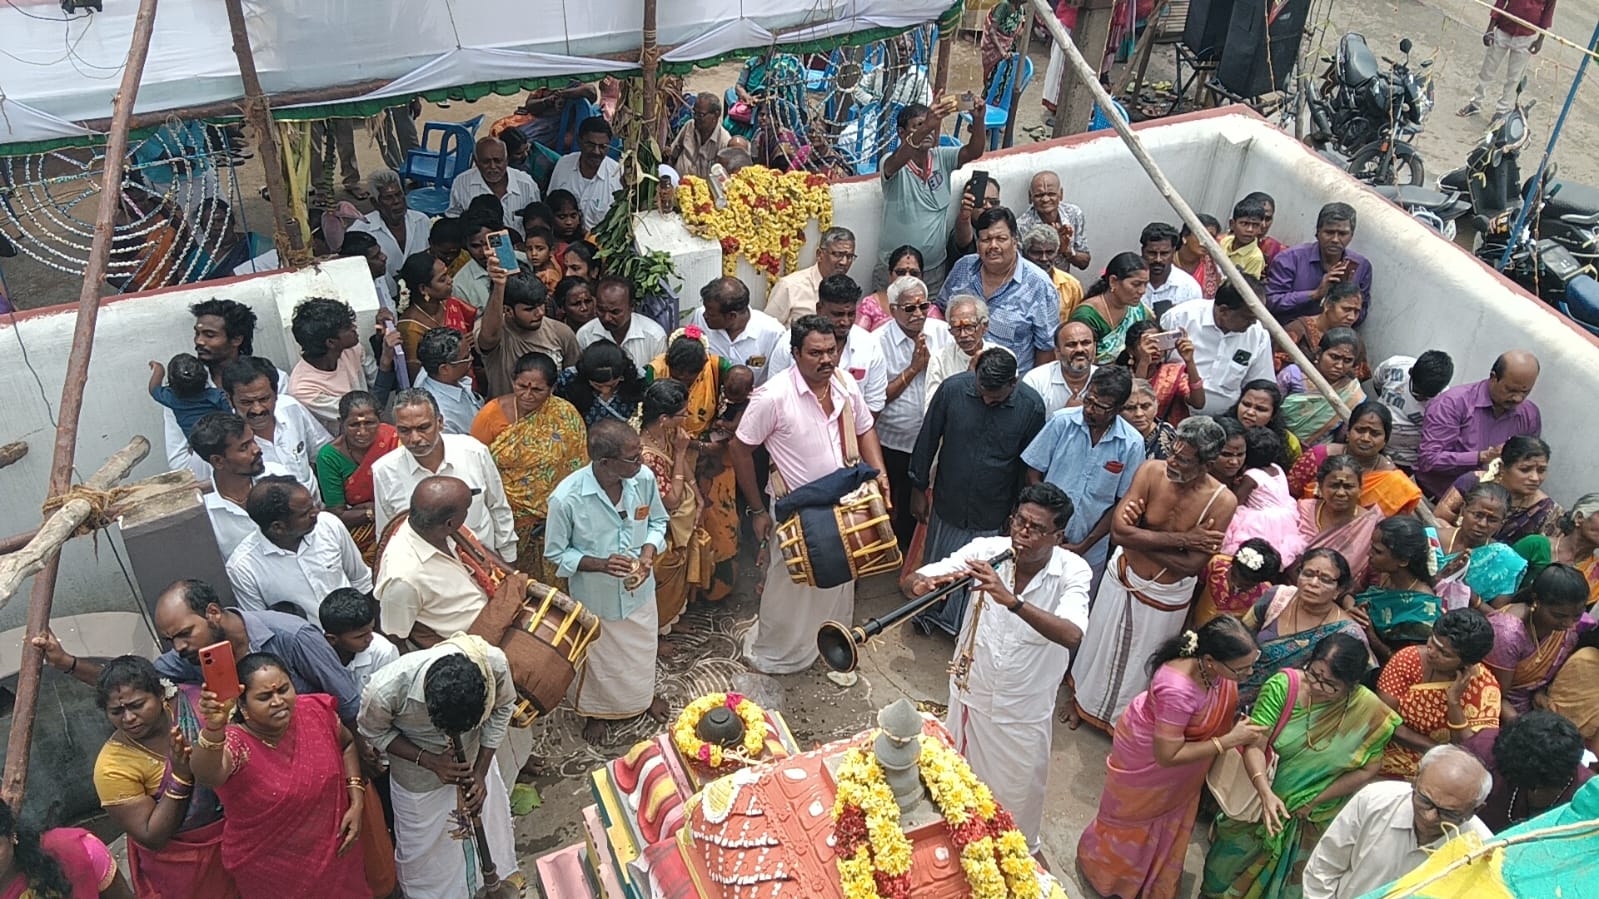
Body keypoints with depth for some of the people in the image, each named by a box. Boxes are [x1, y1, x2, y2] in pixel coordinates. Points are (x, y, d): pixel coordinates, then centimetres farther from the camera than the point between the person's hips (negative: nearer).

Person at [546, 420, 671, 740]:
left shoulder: (644, 478, -23)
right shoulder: (566, 498, -33)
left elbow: (657, 521, -2)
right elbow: (556, 553, -17)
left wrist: (649, 552, -21)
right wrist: (600, 564, -31)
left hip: (639, 589, 3)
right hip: (595, 598, -3)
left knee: (642, 649, 30)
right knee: (597, 657, 24)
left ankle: (645, 695, 62)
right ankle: (594, 710, 56)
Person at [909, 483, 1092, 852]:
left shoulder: (1073, 571, -21)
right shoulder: (986, 550, -17)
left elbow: (1071, 635, -39)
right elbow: (916, 578, -19)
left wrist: (1011, 600, -51)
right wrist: (924, 583, -44)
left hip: (1025, 709, -2)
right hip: (972, 693, 2)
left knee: (1019, 788, 20)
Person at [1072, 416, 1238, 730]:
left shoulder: (1222, 501, -27)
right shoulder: (1151, 472, -23)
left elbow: (1191, 566, -26)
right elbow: (1119, 529, -29)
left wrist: (1140, 535, -25)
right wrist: (1181, 539, -31)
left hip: (1166, 598, -2)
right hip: (1123, 578, 2)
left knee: (1140, 661, 21)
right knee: (1100, 646, 24)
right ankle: (1084, 700, 53)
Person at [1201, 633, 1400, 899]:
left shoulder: (1369, 712, -22)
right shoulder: (1284, 685, -24)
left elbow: (1365, 771, -12)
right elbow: (1255, 744, -26)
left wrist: (1312, 802, -15)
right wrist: (1266, 793, -41)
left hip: (1316, 819, 0)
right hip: (1263, 799, 1)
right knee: (1228, 864, 20)